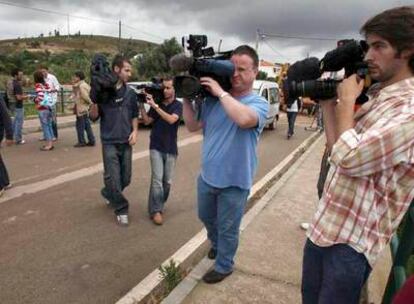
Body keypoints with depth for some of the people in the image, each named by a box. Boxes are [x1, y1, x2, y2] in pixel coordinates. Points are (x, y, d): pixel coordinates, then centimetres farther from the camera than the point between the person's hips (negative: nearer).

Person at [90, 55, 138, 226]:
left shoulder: (130, 93, 6)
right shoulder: (100, 90, -5)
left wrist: (135, 131, -1)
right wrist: (94, 103, -21)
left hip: (126, 142, 4)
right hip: (109, 142, -3)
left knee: (125, 178, 10)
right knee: (113, 178, -4)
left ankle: (108, 193, 39)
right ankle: (121, 209, 15)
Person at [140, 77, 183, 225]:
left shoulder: (178, 105, -5)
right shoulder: (157, 103, 3)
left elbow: (171, 119, -23)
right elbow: (147, 121, 2)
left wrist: (155, 106, -25)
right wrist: (142, 105, -9)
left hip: (171, 149, 0)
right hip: (156, 147, 0)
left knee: (167, 181, 8)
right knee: (157, 178, -8)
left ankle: (160, 205, 28)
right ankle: (155, 210, -1)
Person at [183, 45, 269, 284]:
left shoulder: (259, 103, -14)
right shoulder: (213, 100, 0)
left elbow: (244, 118, -37)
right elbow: (193, 126, 3)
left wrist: (220, 91, -27)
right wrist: (187, 98, -8)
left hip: (234, 182, -5)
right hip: (207, 176, 6)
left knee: (227, 229, 13)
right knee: (206, 218, 28)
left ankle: (224, 266, 39)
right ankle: (217, 244, 57)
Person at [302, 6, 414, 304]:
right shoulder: (376, 98, 10)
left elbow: (348, 157, -28)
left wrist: (346, 100, -15)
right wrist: (328, 103, 4)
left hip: (352, 241, -8)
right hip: (324, 225, 8)